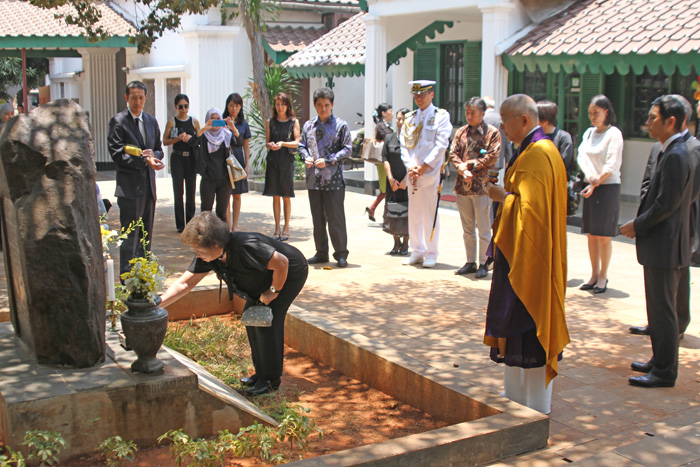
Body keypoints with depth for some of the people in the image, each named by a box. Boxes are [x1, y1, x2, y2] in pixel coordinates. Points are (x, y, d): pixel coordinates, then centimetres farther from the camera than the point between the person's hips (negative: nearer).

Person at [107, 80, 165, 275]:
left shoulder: (151, 121, 15)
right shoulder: (118, 121, -5)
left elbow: (159, 150, 18)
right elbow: (117, 155, -12)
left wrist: (153, 154, -6)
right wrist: (145, 161, -19)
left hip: (149, 185, 7)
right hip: (129, 187, -6)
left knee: (146, 234, 12)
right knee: (130, 235, -6)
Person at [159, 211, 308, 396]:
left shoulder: (245, 247, -39)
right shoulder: (207, 256, -13)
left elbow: (281, 263, -31)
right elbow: (185, 283, -10)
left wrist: (273, 291, -19)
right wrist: (157, 303, -21)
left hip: (291, 272, -9)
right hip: (267, 277, 9)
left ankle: (271, 379, 0)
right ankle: (261, 373, 20)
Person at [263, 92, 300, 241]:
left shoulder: (294, 121, 3)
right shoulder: (270, 122, 9)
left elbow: (297, 142, -3)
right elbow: (267, 142, 10)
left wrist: (283, 143, -19)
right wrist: (271, 145, -13)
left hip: (287, 160, -2)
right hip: (273, 160, 2)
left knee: (286, 196, 0)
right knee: (275, 196, 3)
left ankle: (286, 228, 8)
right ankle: (277, 228, 10)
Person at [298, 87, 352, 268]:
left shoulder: (341, 125, -1)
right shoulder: (309, 125, 11)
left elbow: (347, 149, -4)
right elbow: (301, 145, 18)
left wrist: (328, 161, -13)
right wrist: (306, 157, -4)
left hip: (334, 179, -4)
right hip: (314, 179, 4)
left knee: (336, 218, -3)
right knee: (318, 218, 10)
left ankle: (341, 254, 6)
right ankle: (321, 253, 20)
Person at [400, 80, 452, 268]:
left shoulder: (441, 116, 0)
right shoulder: (410, 118, 13)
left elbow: (441, 145, -8)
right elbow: (404, 145, 10)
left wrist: (422, 168, -12)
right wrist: (411, 166, -7)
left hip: (431, 173, -4)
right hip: (412, 174, 5)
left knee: (430, 214, -2)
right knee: (414, 214, 7)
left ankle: (431, 253, 7)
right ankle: (417, 251, 17)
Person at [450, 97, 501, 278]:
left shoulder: (493, 133, -2)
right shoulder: (461, 132, 12)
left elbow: (492, 158, -8)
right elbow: (453, 154, 5)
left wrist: (470, 164, -10)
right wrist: (462, 169, -12)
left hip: (481, 186, -5)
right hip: (462, 186, 5)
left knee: (483, 228, 1)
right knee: (467, 228, 11)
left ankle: (483, 264, 10)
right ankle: (470, 262, 20)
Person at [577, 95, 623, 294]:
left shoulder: (614, 133, -7)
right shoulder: (589, 133, 12)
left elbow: (612, 165, -13)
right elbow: (582, 157, 0)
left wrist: (595, 184, -11)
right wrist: (591, 177, -17)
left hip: (608, 188, -6)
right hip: (591, 187, 6)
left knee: (603, 236, -4)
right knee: (591, 234, 8)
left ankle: (603, 277, 5)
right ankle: (594, 275, 17)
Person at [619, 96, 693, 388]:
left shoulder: (675, 156, -19)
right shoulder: (671, 153, 12)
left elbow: (666, 205, -23)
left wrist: (636, 226, -12)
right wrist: (640, 224, 11)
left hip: (665, 246, -10)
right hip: (661, 245, 10)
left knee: (663, 311, -2)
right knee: (659, 308, 18)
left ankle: (664, 373, 7)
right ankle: (660, 361, 29)